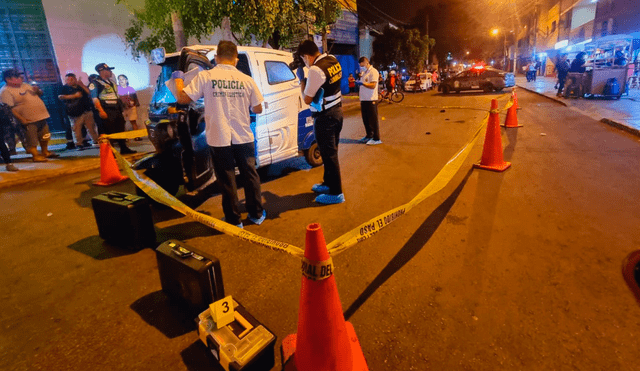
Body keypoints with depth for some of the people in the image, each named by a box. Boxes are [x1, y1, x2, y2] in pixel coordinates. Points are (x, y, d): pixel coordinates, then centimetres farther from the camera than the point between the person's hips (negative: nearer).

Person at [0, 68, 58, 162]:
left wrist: (37, 90, -3)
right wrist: (21, 119, -24)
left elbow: (40, 94, 21)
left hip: (41, 116, 8)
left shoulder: (25, 85, 12)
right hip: (28, 121, -8)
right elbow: (8, 108, -18)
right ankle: (35, 156, 11)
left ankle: (45, 152, 33)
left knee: (44, 137, 18)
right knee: (31, 140, -1)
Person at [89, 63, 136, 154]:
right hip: (106, 111, -8)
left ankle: (124, 148, 22)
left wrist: (121, 108, 21)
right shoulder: (95, 83, -8)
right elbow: (94, 98, -15)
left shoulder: (111, 82, 18)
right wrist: (101, 111, -23)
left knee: (121, 129, 12)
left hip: (116, 109, 8)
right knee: (109, 132, -6)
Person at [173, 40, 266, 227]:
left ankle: (234, 220, 19)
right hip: (243, 137, 2)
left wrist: (178, 79, 13)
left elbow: (182, 99, -5)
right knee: (250, 176, 16)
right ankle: (257, 214, 27)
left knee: (227, 180, 8)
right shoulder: (246, 80, 0)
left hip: (219, 139, -2)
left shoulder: (205, 77, -6)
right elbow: (258, 109, 6)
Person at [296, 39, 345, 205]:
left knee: (329, 154, 0)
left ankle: (336, 193, 9)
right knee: (330, 151, 19)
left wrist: (301, 79, -4)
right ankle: (328, 183, 34)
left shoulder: (315, 70, -22)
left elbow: (307, 99, -16)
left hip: (324, 117, -9)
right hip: (336, 111, 9)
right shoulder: (333, 60, 4)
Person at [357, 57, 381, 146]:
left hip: (371, 100, -9)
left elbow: (373, 85, -20)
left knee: (373, 120, -5)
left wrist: (363, 83, -29)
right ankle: (369, 136, 26)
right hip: (364, 100, 9)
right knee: (365, 119, 14)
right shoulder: (364, 73, 19)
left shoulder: (373, 72, -8)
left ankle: (376, 139, 0)